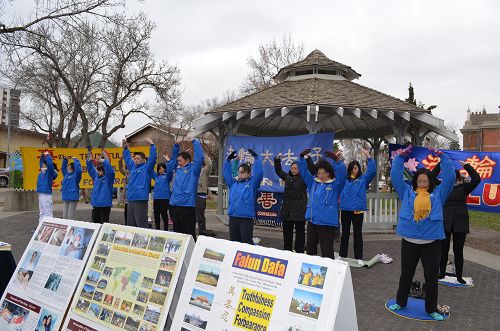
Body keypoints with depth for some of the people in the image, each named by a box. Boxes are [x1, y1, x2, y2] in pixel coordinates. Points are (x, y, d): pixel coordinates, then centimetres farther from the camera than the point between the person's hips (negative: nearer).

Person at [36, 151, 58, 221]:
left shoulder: (49, 172, -6)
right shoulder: (42, 172, 14)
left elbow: (50, 164, -21)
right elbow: (42, 163, 29)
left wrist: (48, 155, -10)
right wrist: (42, 156, 18)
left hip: (46, 194, -9)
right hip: (40, 194, 9)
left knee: (48, 212, -7)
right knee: (42, 212, 14)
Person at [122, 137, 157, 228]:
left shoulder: (147, 167, -1)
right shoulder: (133, 167, 18)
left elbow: (152, 158, -15)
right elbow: (127, 158, 33)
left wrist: (152, 145, -17)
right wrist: (125, 148, 32)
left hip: (140, 200, -8)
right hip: (130, 199, 8)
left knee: (141, 224, -8)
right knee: (131, 224, 14)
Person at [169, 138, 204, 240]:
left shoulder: (193, 168, -2)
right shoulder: (178, 169, 15)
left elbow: (199, 157, -14)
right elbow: (173, 157, 29)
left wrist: (195, 141, -9)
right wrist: (176, 146, 19)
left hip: (187, 206, -7)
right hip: (174, 205, 7)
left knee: (189, 234, -4)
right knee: (177, 232, 15)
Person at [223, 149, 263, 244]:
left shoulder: (252, 183, 1)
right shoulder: (233, 182, 14)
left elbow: (259, 174, -11)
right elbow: (226, 174, 18)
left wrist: (256, 157, -14)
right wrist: (228, 160, 11)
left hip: (246, 218, -5)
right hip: (233, 217, 5)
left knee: (246, 242, -4)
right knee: (233, 242, 13)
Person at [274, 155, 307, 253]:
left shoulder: (303, 178, -2)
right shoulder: (287, 177, 12)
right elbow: (278, 171, 22)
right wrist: (277, 160, 12)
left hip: (299, 210, -5)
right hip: (286, 209, 5)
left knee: (300, 232, 3)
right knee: (287, 232, 12)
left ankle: (299, 251, 12)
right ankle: (287, 250, 23)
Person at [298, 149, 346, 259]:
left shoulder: (335, 185, -3)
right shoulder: (313, 182, 9)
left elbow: (341, 173, -19)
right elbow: (303, 170, 8)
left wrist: (337, 160, -34)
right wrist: (302, 157, -7)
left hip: (327, 223, -5)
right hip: (312, 221, 5)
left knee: (327, 251, -1)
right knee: (310, 249, 17)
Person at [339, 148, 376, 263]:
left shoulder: (363, 179, 3)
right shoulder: (344, 179, 9)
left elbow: (372, 170, -9)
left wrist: (368, 156, -16)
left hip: (358, 210, -2)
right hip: (345, 209, 2)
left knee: (358, 234, 5)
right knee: (345, 233, 13)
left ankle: (359, 257, 12)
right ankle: (342, 255, 23)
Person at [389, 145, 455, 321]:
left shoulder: (438, 193, 8)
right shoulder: (407, 192, 8)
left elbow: (449, 176, 4)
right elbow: (395, 175, 6)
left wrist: (442, 156, 3)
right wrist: (401, 156, 5)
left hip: (432, 242, 0)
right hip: (409, 241, 0)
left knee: (432, 277, 8)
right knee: (406, 274, 14)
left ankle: (431, 308, 25)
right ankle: (400, 302, 31)